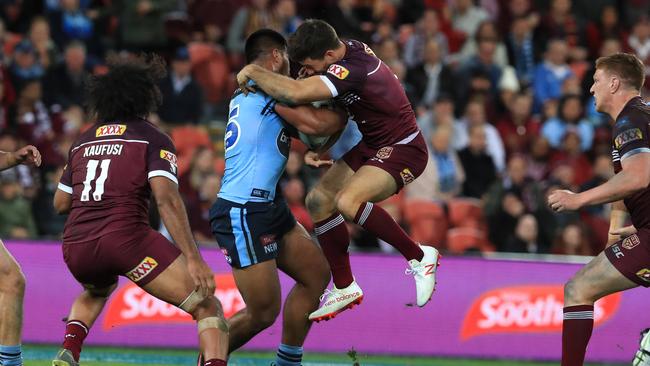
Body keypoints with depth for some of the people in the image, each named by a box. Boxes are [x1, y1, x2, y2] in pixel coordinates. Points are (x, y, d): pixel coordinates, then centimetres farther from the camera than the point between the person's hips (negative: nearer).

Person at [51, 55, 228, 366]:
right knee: (209, 308, -2)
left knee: (95, 292, 41)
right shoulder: (153, 139, 4)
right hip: (126, 238, -6)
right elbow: (166, 198, -11)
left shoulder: (83, 142, 20)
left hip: (75, 248, 6)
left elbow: (60, 203, 26)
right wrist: (193, 259, -16)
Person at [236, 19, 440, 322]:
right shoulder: (350, 48, -2)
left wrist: (253, 72, -28)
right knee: (319, 201, 5)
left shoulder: (351, 70, -31)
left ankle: (420, 257, -14)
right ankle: (345, 288, 17)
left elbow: (297, 93, -42)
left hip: (403, 149, -10)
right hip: (372, 146, 10)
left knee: (348, 201, -31)